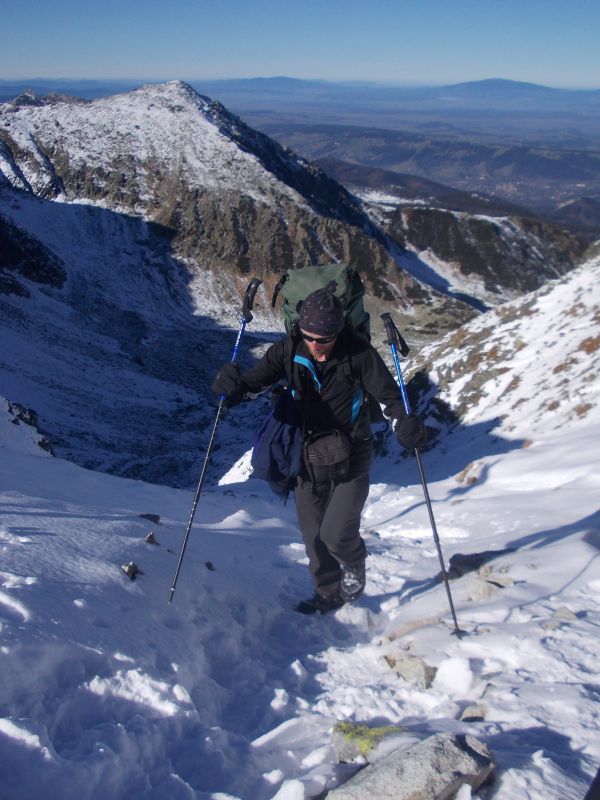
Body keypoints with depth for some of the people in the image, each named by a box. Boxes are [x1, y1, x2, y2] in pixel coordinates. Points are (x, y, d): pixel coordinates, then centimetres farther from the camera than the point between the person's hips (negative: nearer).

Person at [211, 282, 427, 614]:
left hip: (350, 459, -3)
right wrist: (235, 386, -30)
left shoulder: (357, 352, -16)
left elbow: (388, 393, -11)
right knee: (314, 535, 13)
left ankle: (354, 566, 25)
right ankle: (329, 593, 38)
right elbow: (257, 379, -7)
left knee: (336, 534, -11)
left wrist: (405, 421, -31)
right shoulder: (289, 350, -10)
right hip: (308, 458, 4)